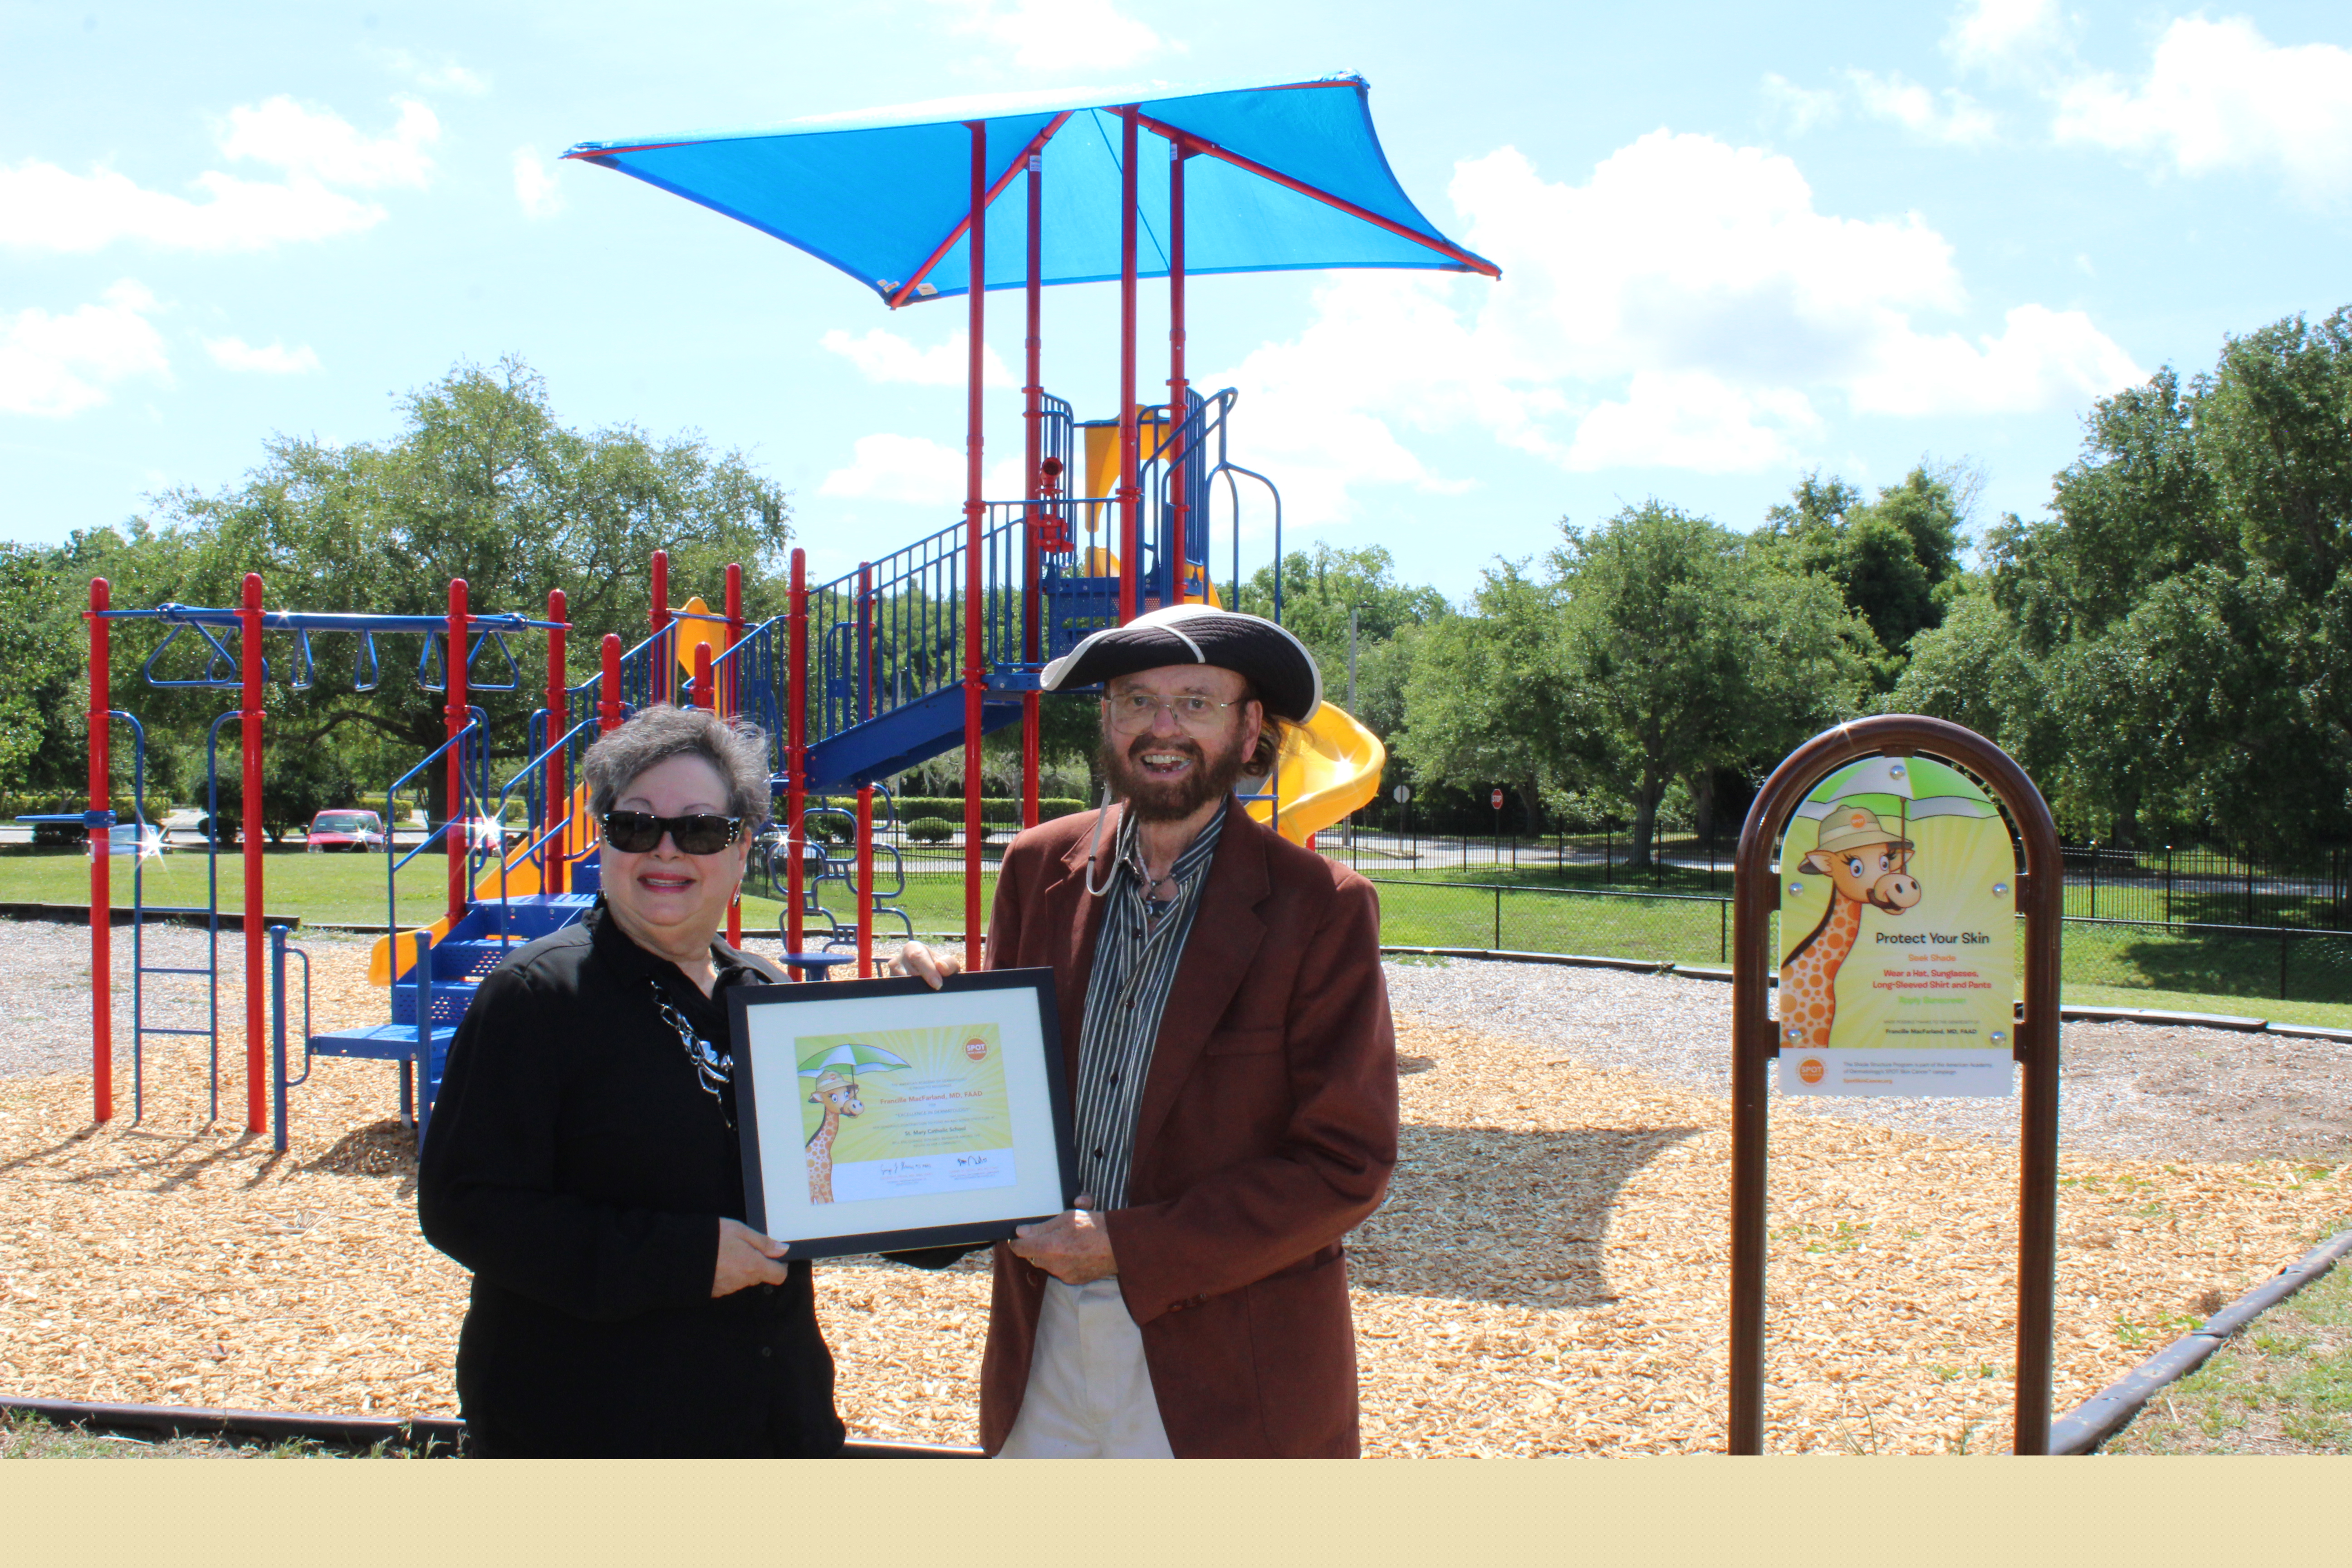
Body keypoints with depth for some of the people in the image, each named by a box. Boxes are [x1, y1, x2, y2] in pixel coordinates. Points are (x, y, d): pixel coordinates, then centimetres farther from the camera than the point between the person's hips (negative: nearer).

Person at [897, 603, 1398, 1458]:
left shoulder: (1318, 906, -10)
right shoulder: (1039, 868, 2)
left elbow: (1346, 1164, -12)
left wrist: (1132, 1251, -16)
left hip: (1228, 1370, -3)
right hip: (1043, 1343, 4)